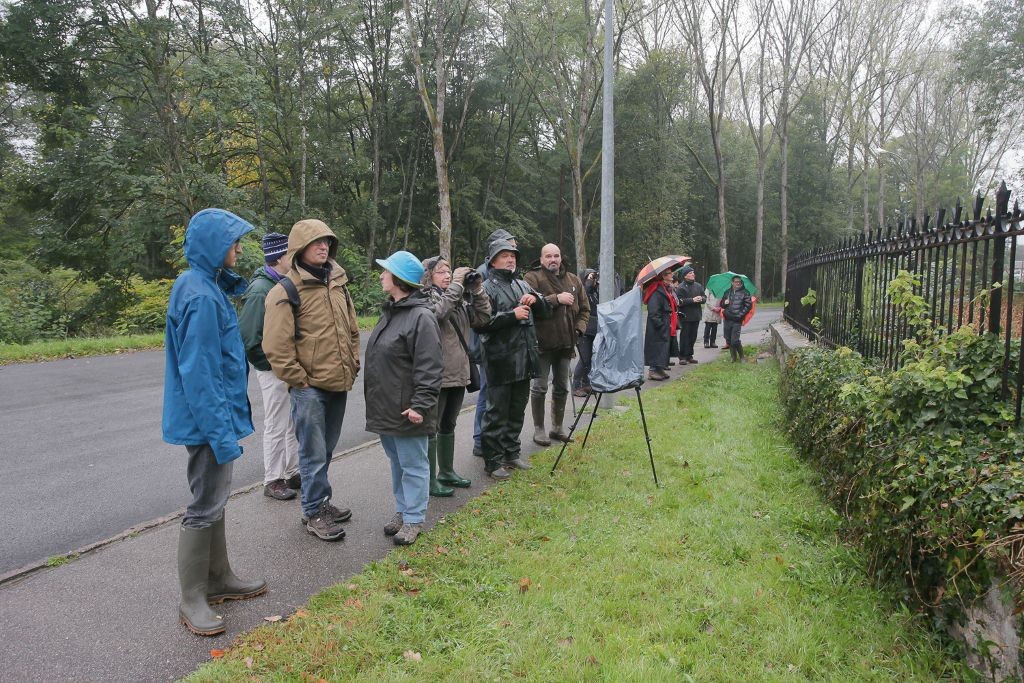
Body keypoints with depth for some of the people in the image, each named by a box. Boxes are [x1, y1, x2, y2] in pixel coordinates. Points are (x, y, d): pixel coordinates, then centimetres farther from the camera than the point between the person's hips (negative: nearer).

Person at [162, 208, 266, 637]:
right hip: (208, 419, -10)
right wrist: (221, 432, -22)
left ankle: (219, 579, 33)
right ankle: (192, 600, 15)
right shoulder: (201, 298, -21)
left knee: (215, 501, 18)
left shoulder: (206, 286, 10)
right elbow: (199, 374, -24)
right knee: (205, 507, 1)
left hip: (214, 414, 10)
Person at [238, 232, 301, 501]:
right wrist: (273, 364, -15)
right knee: (276, 428, 4)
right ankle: (272, 481, 18)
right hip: (274, 371, -8)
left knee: (295, 424, 17)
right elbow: (248, 337, -19)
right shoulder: (260, 289, -18)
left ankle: (293, 473, 31)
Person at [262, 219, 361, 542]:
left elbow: (352, 330, 19)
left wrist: (353, 366, 12)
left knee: (326, 450, 18)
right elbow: (275, 346, -14)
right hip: (309, 387, -7)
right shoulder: (286, 291, -11)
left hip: (339, 383, 7)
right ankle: (314, 513, 15)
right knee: (314, 453, 1)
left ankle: (321, 502, 32)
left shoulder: (337, 283, 11)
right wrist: (298, 379, -12)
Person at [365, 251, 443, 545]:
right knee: (397, 463, 19)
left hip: (407, 411, -9)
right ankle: (402, 510, 33)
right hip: (385, 408, 9)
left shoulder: (421, 316, -18)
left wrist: (421, 404, -24)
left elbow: (429, 367, -21)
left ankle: (413, 519, 17)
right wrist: (373, 396, 20)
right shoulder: (390, 312, 12)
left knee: (413, 465, 5)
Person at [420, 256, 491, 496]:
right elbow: (438, 312, -28)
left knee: (448, 425, 19)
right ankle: (430, 480, 9)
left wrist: (477, 290, -1)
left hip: (458, 373, 8)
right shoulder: (425, 297, -8)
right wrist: (456, 285, -21)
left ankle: (447, 472, 32)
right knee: (431, 427, 1)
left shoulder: (459, 298, 13)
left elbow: (482, 318, 7)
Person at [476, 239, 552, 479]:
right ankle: (494, 461, 9)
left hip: (524, 358, 7)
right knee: (497, 412, 0)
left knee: (517, 410, 17)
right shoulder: (486, 288, -7)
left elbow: (545, 312, 18)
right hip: (500, 360, -7)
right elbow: (480, 323, -18)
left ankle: (512, 452, 30)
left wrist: (536, 299, -3)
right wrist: (512, 315, -19)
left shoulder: (523, 285, 16)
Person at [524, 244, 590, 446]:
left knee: (562, 387, 14)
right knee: (540, 387, 1)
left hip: (566, 343, 6)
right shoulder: (532, 278, -6)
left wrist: (579, 328, 3)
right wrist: (556, 299, -23)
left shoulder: (573, 280, 12)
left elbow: (584, 308, 18)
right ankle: (539, 429, 13)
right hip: (543, 342, -5)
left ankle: (557, 427, 27)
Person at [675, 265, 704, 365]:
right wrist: (692, 300, -20)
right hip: (685, 316, -6)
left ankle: (689, 355, 20)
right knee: (684, 337, -4)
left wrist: (701, 299, -8)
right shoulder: (681, 287, -8)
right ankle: (682, 357, 2)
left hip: (696, 316, 6)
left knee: (693, 337, 11)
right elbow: (680, 301, -17)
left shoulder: (698, 286, 12)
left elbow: (704, 298, 15)